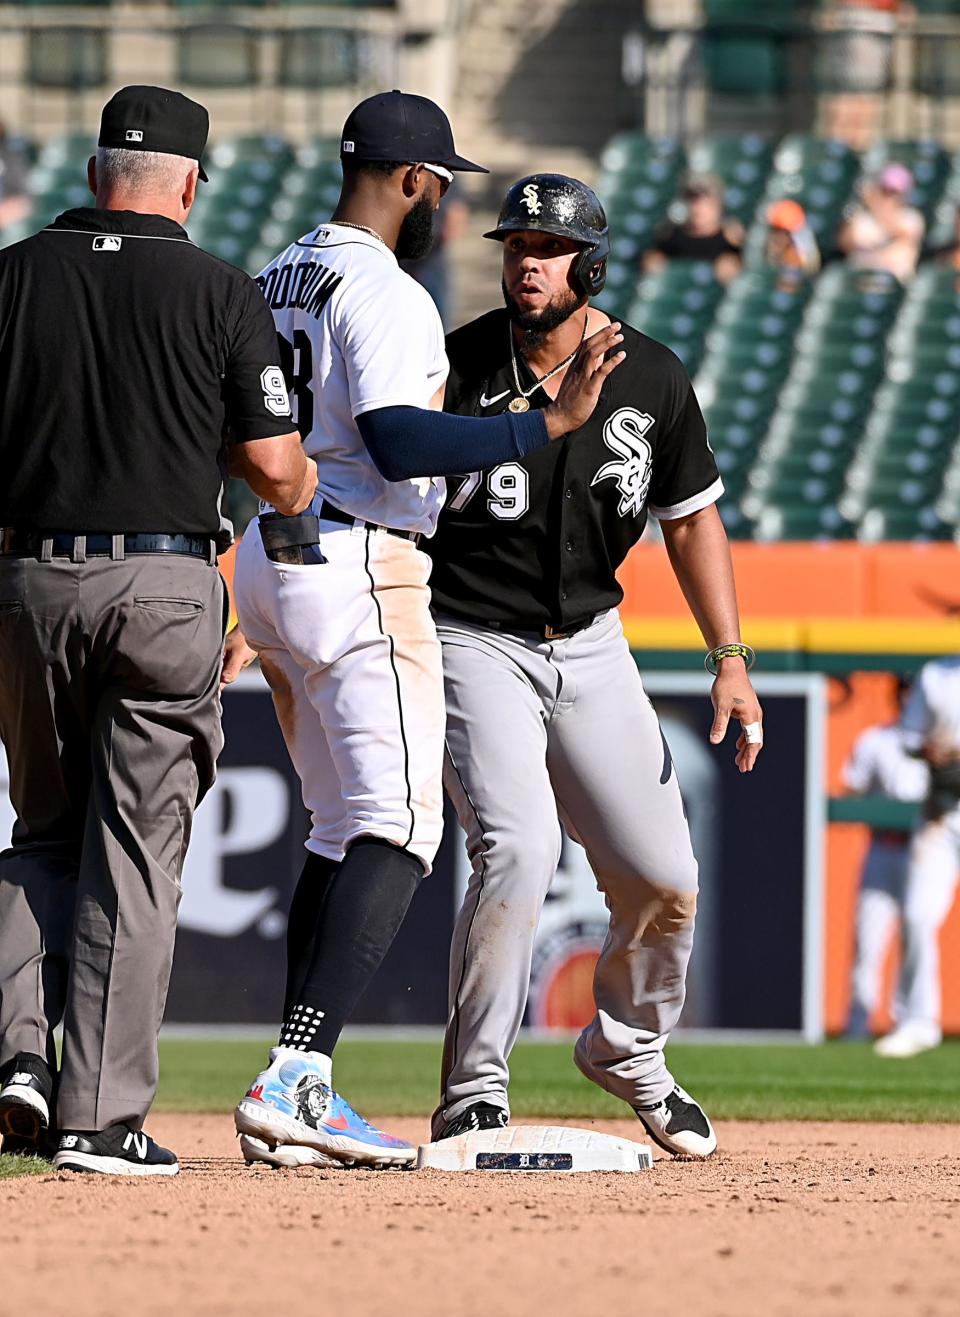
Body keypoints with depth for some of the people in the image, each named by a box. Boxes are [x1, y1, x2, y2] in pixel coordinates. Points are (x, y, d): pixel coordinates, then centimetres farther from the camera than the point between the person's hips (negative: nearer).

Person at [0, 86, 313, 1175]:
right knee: (134, 854, 2)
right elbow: (276, 471, -4)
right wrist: (310, 489, 18)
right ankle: (102, 1118, 0)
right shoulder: (221, 294, -3)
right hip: (165, 586, -2)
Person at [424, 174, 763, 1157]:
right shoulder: (457, 370, -14)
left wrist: (730, 659, 2)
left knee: (663, 876, 2)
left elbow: (690, 516, 9)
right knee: (519, 845, -25)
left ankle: (626, 1049, 32)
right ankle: (472, 1095, -13)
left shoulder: (651, 380, -3)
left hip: (591, 647, 4)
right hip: (472, 643, -4)